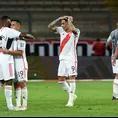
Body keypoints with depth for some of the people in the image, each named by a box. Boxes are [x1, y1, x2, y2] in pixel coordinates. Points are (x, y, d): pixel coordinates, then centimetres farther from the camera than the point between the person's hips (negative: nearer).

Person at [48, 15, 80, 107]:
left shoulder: (75, 32, -7)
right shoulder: (61, 30, 11)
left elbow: (72, 29, -30)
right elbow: (50, 26, 9)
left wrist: (69, 20, -13)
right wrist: (59, 18, 2)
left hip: (71, 59, -7)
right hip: (62, 58, 7)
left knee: (72, 78, -7)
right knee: (61, 79, 5)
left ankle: (71, 100, -5)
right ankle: (72, 95, 20)